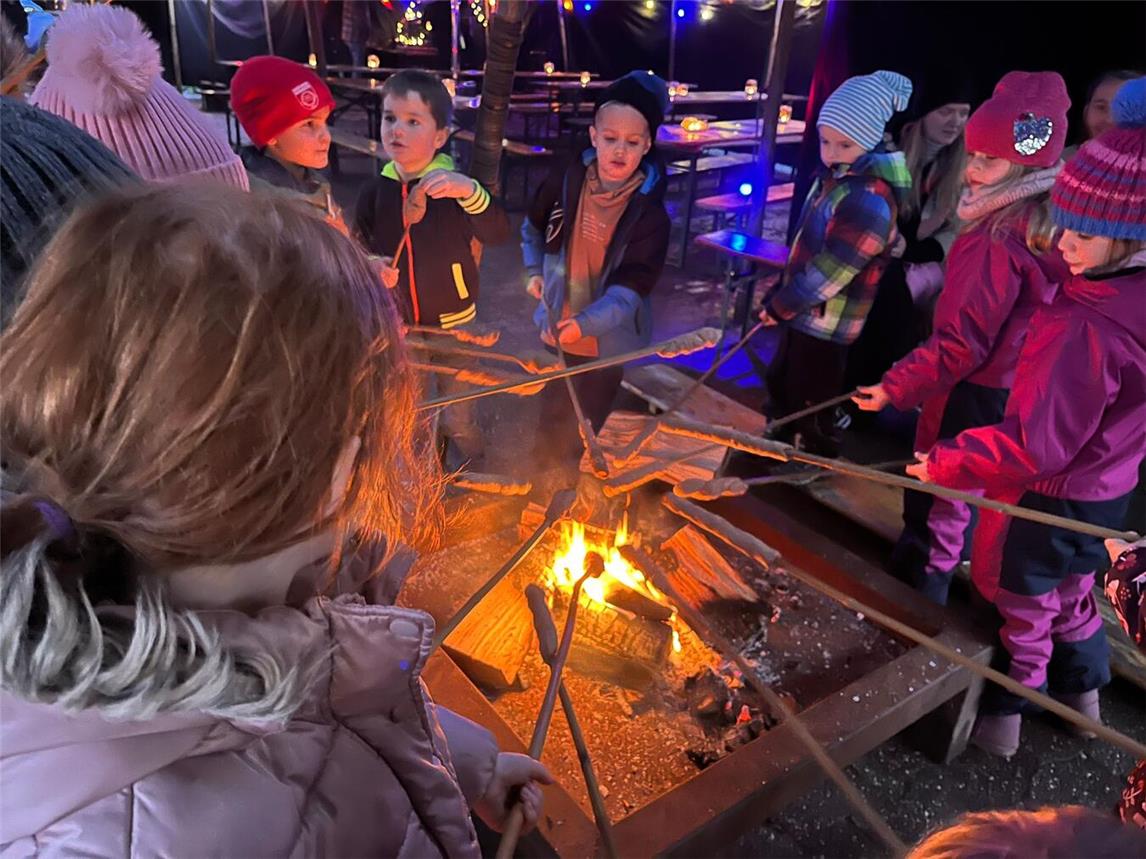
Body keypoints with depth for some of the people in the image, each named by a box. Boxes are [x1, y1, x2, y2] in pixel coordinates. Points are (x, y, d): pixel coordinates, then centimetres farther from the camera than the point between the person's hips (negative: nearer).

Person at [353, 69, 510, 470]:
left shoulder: (454, 186, -14)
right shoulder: (375, 191, -5)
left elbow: (498, 234, -28)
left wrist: (470, 191, -44)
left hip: (451, 321, -3)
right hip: (398, 324, 3)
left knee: (458, 415, 10)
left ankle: (477, 479, 37)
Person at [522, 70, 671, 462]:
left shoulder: (650, 211, -20)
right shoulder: (565, 181, -11)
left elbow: (632, 286, -26)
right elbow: (534, 225, 12)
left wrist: (586, 323, -38)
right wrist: (534, 271, 6)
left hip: (606, 338, -3)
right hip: (557, 327, 3)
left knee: (587, 423, 15)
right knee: (553, 415, 23)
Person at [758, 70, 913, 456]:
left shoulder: (871, 199, -26)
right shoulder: (835, 177, 6)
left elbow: (830, 270, -26)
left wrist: (780, 306, -15)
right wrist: (778, 294, 11)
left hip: (827, 325, -10)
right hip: (802, 312, 10)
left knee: (811, 416, 5)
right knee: (779, 386, 25)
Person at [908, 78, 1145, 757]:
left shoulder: (1086, 328, -34)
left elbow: (1035, 446, -32)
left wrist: (950, 462, -21)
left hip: (1048, 500, -8)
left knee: (1017, 605, 13)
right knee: (1072, 594, 29)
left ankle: (997, 718, 34)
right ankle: (1081, 697, 51)